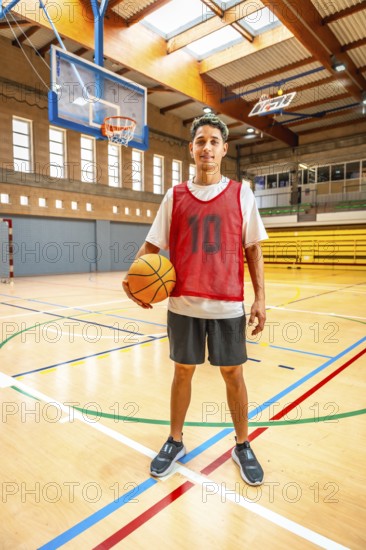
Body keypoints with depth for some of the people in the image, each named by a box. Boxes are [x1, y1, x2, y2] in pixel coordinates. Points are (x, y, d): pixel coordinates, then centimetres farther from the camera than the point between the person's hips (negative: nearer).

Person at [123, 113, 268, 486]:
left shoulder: (241, 194, 4)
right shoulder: (174, 197, 5)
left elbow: (252, 249, 5)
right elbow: (151, 245, 6)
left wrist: (259, 298, -1)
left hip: (227, 304, 0)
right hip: (183, 303, 1)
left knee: (232, 373, 10)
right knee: (183, 371, 13)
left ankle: (242, 446, 32)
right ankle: (175, 441, 33)